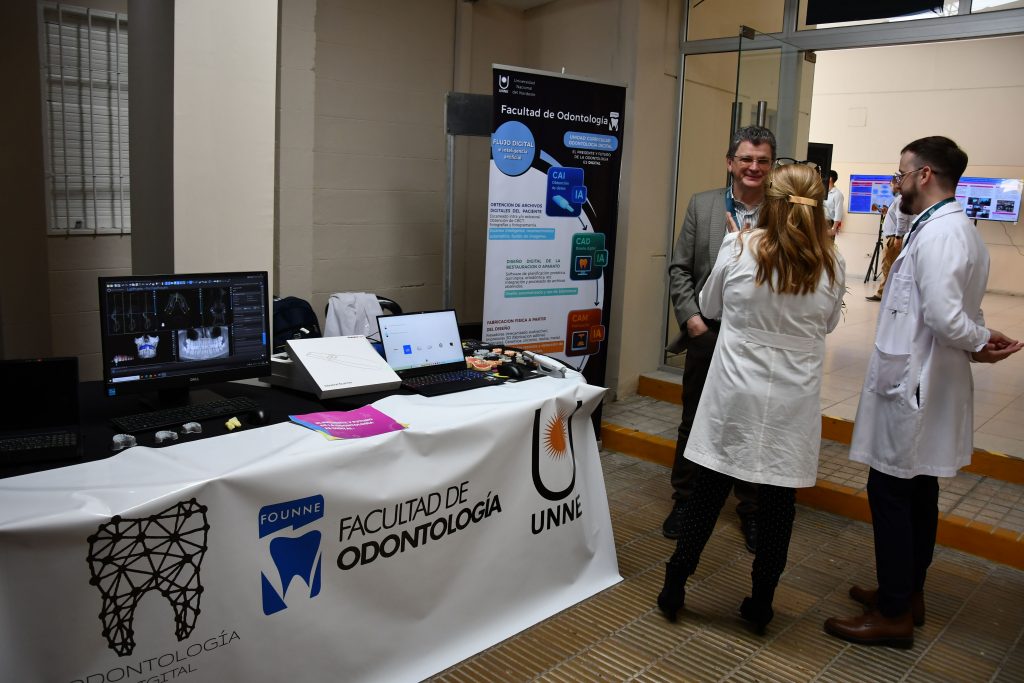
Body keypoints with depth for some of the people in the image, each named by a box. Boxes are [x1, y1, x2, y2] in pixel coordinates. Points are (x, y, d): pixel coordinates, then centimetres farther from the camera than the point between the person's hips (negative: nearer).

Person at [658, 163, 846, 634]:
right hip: (793, 401, 1)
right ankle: (760, 605, 24)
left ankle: (673, 591, 22)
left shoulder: (738, 249, -9)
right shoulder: (832, 264, -4)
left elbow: (709, 307, 6)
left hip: (736, 394, 0)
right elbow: (828, 325, 11)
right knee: (778, 502, 12)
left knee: (707, 491, 11)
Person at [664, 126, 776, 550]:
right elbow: (679, 269, 3)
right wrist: (691, 317, -6)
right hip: (707, 335, 2)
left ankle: (752, 511, 28)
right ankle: (684, 501, 30)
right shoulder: (702, 205, 2)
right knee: (694, 422, 13)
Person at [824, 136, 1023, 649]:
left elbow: (944, 317, -27)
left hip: (911, 388, -10)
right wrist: (980, 340, -3)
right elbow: (955, 314, 15)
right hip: (926, 385, 10)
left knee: (891, 493, -1)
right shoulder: (961, 230, 13)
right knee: (917, 491, 18)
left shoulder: (938, 233, -20)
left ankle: (893, 615, 10)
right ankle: (907, 592, 33)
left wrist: (980, 340, -10)